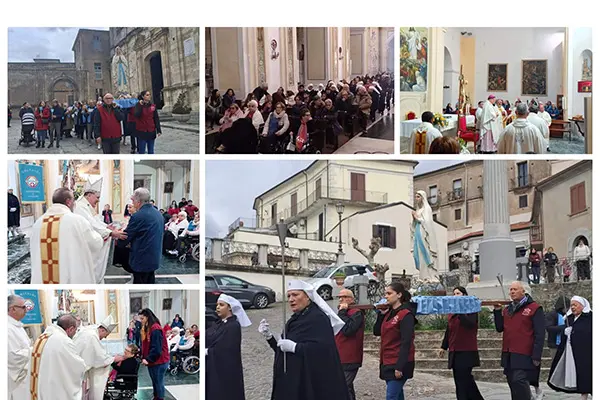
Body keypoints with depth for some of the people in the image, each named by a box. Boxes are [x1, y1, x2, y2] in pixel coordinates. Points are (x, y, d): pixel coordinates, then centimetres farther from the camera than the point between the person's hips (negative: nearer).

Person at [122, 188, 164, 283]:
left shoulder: (138, 216, -18)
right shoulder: (158, 213, 8)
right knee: (150, 281, 15)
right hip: (154, 259, 8)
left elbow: (126, 238, -10)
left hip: (142, 261, -8)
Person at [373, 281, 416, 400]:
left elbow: (406, 343, -19)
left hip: (398, 364, -8)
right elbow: (377, 332, 13)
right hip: (388, 362, 8)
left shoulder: (406, 315, -13)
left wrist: (399, 367, -23)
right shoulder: (388, 313, 11)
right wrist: (381, 314, 2)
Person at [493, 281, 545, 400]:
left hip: (524, 355, -7)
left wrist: (536, 356, -14)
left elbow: (539, 334, -9)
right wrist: (497, 311, 3)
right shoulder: (507, 309, 17)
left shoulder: (534, 308, -4)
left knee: (519, 382, -16)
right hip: (508, 355, 7)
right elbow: (500, 328, 14)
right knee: (512, 382, 11)